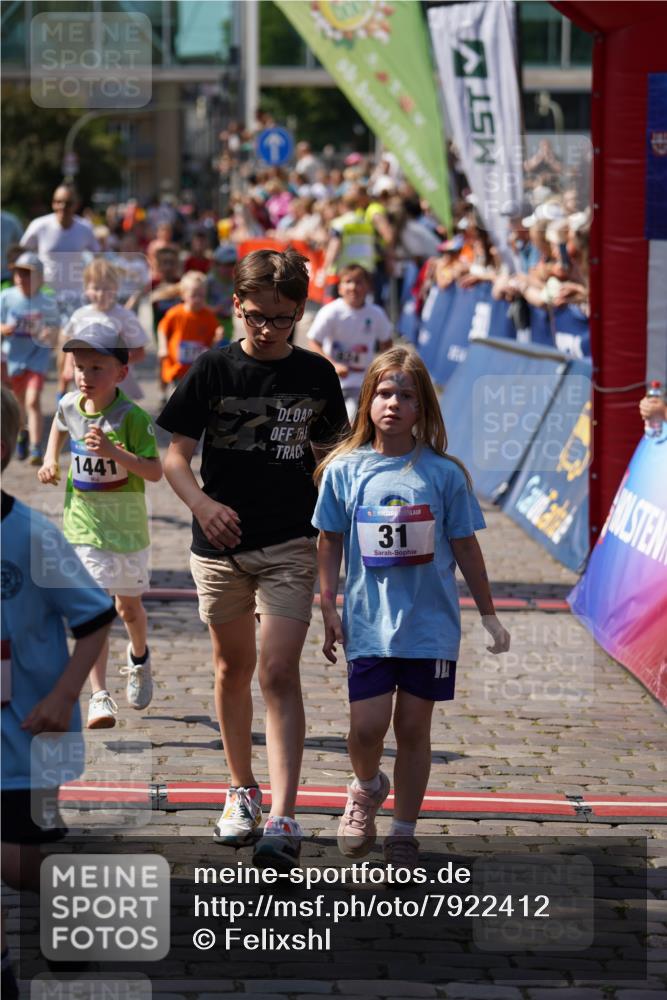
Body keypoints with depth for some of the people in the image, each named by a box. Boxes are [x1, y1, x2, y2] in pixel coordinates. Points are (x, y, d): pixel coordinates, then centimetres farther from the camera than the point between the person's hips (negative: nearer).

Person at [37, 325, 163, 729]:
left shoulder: (132, 417, -18)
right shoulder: (69, 406, -4)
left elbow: (155, 472, -22)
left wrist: (115, 452, -34)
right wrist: (51, 459, 9)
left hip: (127, 526, -2)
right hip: (83, 526, 2)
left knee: (128, 606, 17)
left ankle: (139, 658, 49)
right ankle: (100, 696, -13)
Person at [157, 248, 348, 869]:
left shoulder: (316, 375, 1)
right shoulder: (213, 370, -4)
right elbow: (175, 457, -5)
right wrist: (202, 503, -24)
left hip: (289, 545, -1)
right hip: (220, 545, 1)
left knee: (279, 674, -12)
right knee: (233, 668, 15)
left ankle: (283, 819, -17)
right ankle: (242, 790, 34)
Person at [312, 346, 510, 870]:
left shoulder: (444, 473, -3)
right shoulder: (344, 470, -1)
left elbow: (465, 546, 5)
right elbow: (330, 544, 6)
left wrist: (489, 613, 8)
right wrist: (329, 610, 1)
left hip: (430, 623, 0)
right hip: (368, 622, 0)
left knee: (413, 728, 5)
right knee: (367, 726, -5)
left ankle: (404, 831, 19)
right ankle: (367, 789, 29)